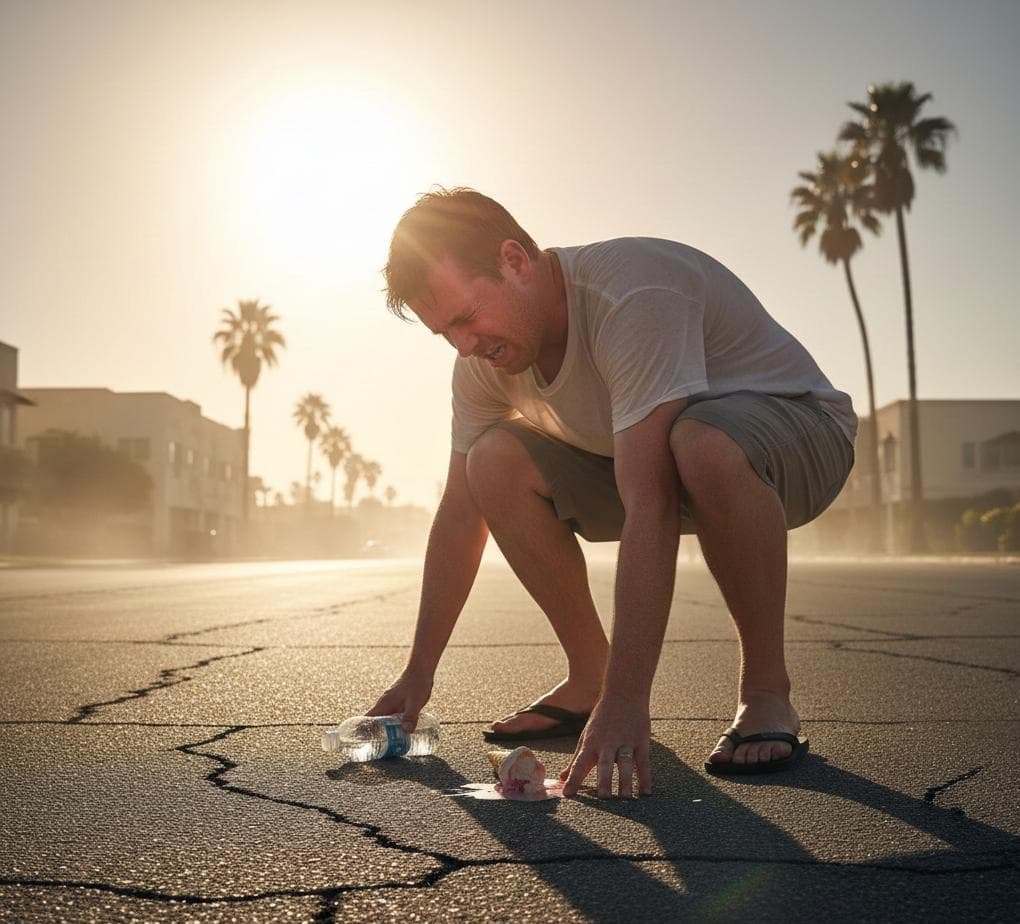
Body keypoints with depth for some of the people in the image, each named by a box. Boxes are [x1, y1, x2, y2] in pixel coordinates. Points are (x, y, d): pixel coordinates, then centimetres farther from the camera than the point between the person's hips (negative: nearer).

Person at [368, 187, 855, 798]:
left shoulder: (633, 296, -34)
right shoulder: (485, 356, -9)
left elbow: (649, 508, -41)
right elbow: (460, 514, -2)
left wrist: (626, 704, -43)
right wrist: (417, 676, -2)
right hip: (654, 459, 7)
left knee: (703, 446, -41)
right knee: (496, 461, -16)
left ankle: (767, 695, -19)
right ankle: (589, 677, -1)